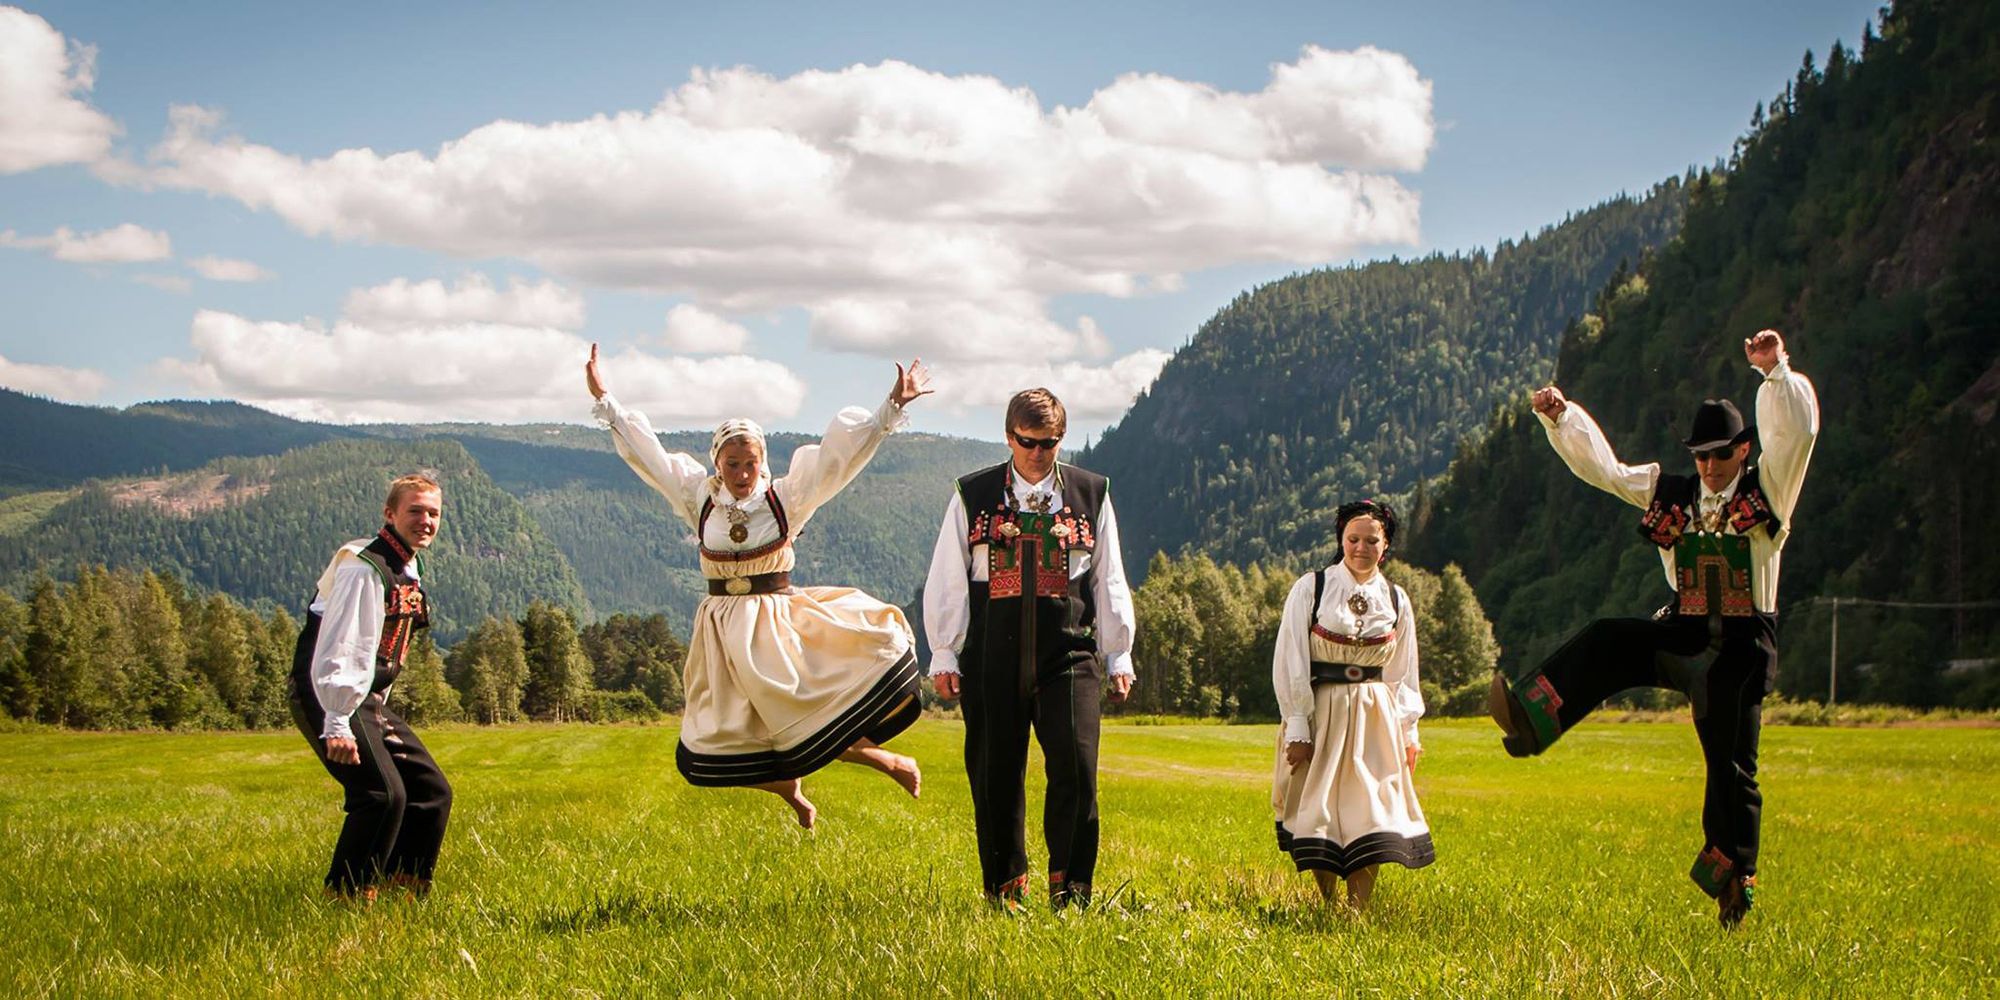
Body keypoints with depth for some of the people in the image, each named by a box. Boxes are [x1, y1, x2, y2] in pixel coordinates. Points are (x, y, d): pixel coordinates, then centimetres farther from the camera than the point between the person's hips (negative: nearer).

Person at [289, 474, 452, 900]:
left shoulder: (409, 568, 12)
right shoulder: (363, 569, -19)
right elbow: (336, 650, -26)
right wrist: (336, 725, -31)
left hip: (368, 701, 10)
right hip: (329, 699, -10)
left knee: (432, 791, 7)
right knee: (383, 793, -21)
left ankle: (404, 887, 16)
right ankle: (345, 896, -9)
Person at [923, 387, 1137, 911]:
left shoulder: (1090, 494, 11)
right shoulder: (973, 496, 8)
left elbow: (1110, 582, 14)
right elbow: (946, 582, 9)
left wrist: (1118, 656, 11)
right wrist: (944, 656, 4)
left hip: (1069, 653, 0)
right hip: (993, 657, 0)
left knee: (1075, 766, -13)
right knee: (995, 775, 3)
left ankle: (1069, 888, -3)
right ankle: (1004, 887, 17)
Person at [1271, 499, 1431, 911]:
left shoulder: (1396, 600, 7)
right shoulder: (1310, 589, -4)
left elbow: (1403, 675, 15)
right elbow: (1289, 663, -5)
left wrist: (1408, 732, 10)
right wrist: (1296, 729, -11)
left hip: (1375, 720, 2)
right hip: (1319, 712, -2)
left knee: (1369, 814, -6)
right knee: (1320, 815, -2)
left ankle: (1358, 910, -4)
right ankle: (1327, 908, 10)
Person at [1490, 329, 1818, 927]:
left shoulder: (1767, 491, -2)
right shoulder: (1671, 494, 8)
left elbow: (1798, 431, -17)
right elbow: (1602, 468, 9)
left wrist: (1776, 372, -27)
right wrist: (1560, 417, -1)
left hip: (1740, 649, -3)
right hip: (1683, 636, 3)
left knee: (1732, 769, -2)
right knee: (1608, 643, -23)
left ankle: (1732, 880, 8)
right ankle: (1529, 721, -37)